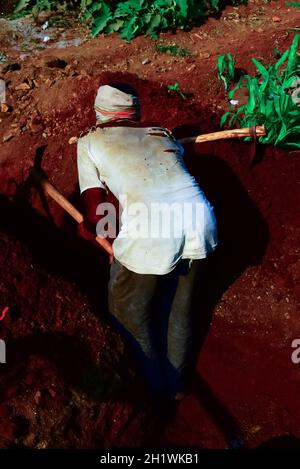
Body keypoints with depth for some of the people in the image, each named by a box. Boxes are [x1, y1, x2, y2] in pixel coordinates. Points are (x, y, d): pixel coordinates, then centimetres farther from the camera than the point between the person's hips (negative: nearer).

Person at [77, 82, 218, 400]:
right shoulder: (162, 133, 25)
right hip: (200, 223, 5)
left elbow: (96, 217, 9)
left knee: (131, 311, 24)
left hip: (149, 233, -4)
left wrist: (84, 230, 28)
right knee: (180, 306, 28)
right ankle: (177, 384, 48)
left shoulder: (89, 142, 16)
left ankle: (156, 385, 43)